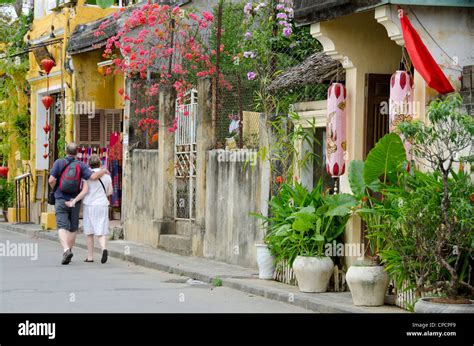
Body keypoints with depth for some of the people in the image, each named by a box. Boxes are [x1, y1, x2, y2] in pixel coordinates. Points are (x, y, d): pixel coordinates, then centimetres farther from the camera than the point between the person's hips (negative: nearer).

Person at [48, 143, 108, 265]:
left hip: (61, 200, -2)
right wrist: (104, 171, 4)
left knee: (62, 228, -8)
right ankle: (68, 252, 21)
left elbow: (51, 180, -10)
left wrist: (54, 189, 12)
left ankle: (66, 250, -30)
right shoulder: (81, 165, -2)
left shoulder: (59, 163, -4)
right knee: (72, 229, 16)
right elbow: (93, 177, -15)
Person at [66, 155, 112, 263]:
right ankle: (104, 248, -27)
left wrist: (74, 201, -12)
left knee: (89, 232, 9)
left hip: (90, 205, -2)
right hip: (103, 205, 2)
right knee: (101, 231, 1)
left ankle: (90, 257, 12)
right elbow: (110, 191, 5)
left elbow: (85, 191, -14)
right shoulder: (107, 175, 7)